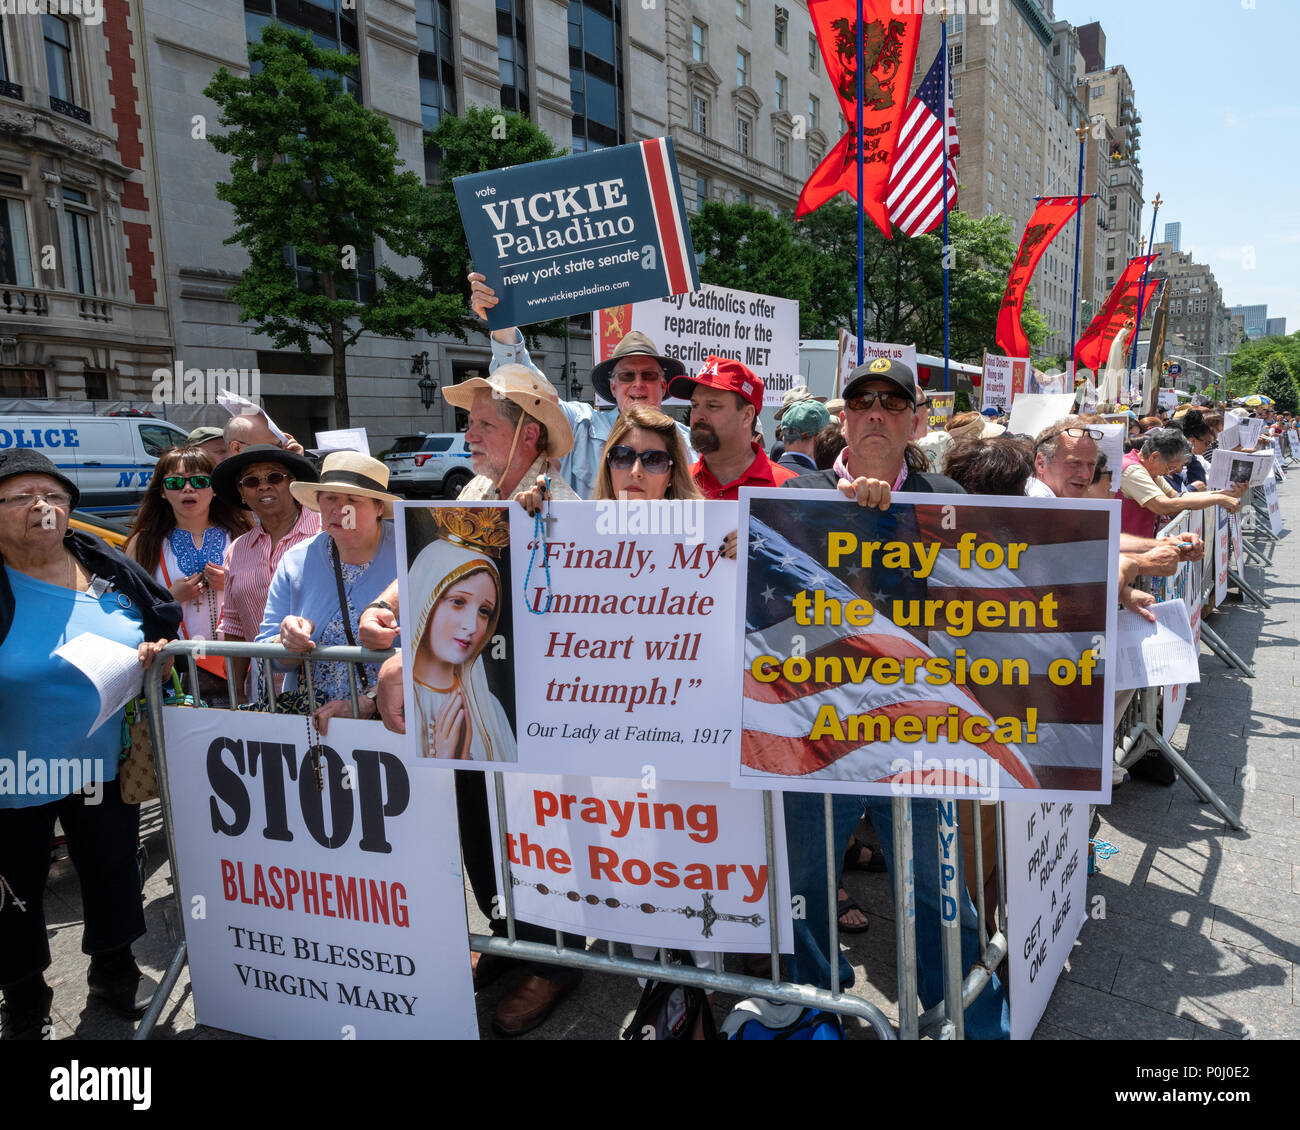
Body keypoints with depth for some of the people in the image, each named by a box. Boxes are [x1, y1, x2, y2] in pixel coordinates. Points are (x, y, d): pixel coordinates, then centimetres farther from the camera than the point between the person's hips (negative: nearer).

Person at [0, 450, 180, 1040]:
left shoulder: (108, 570, -3)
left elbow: (164, 618, 9)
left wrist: (155, 650, -10)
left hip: (104, 767, 4)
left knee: (113, 870, 20)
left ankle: (113, 967, 45)